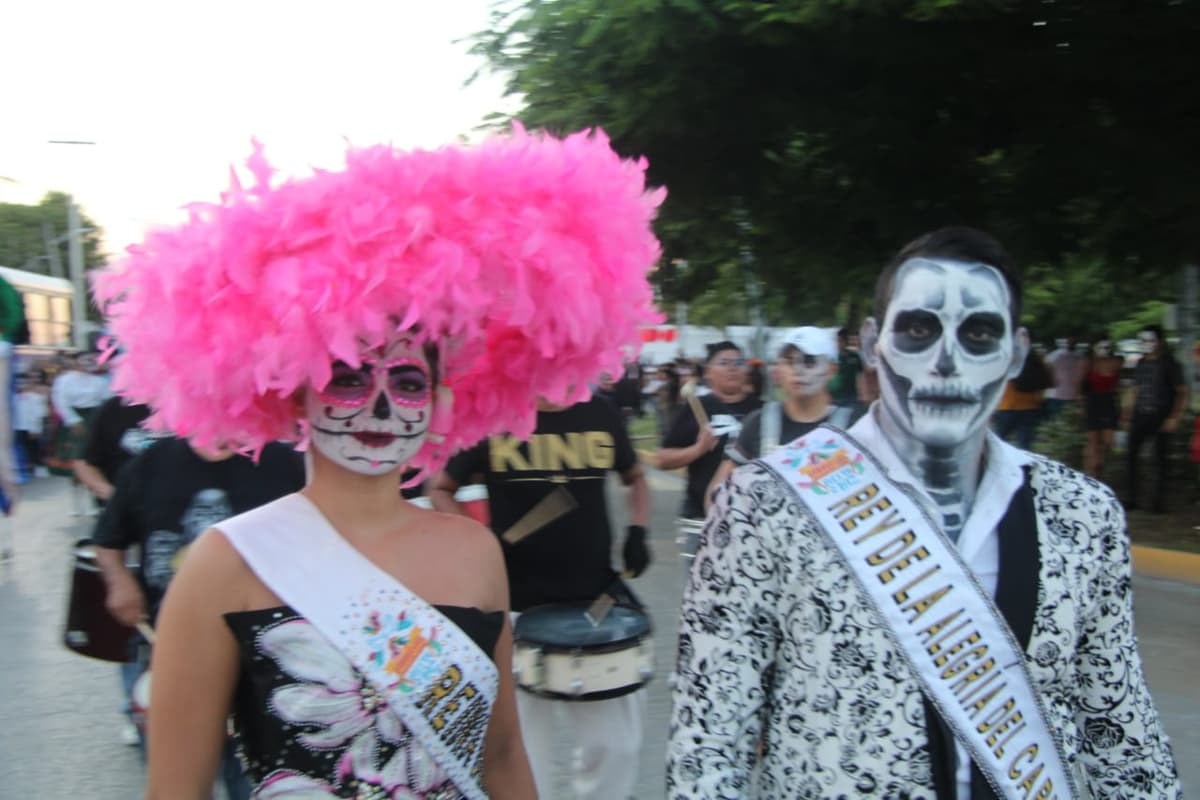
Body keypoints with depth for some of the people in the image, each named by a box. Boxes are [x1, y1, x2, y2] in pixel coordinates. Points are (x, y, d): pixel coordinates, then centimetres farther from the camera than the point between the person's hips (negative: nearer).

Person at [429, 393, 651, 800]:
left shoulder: (601, 414, 3)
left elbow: (634, 477, 19)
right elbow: (442, 489, 6)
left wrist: (637, 531, 1)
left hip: (597, 601, 2)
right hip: (517, 604, -2)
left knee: (615, 743, 6)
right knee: (523, 747, 9)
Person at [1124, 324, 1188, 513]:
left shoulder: (1169, 364, -4)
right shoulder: (1141, 364, 12)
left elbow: (1183, 393, -6)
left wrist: (1174, 418, -14)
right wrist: (1128, 417, 16)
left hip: (1161, 418, -5)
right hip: (1141, 417, 5)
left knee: (1160, 459, -2)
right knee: (1130, 455, -1)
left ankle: (1160, 502, 5)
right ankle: (1132, 499, 6)